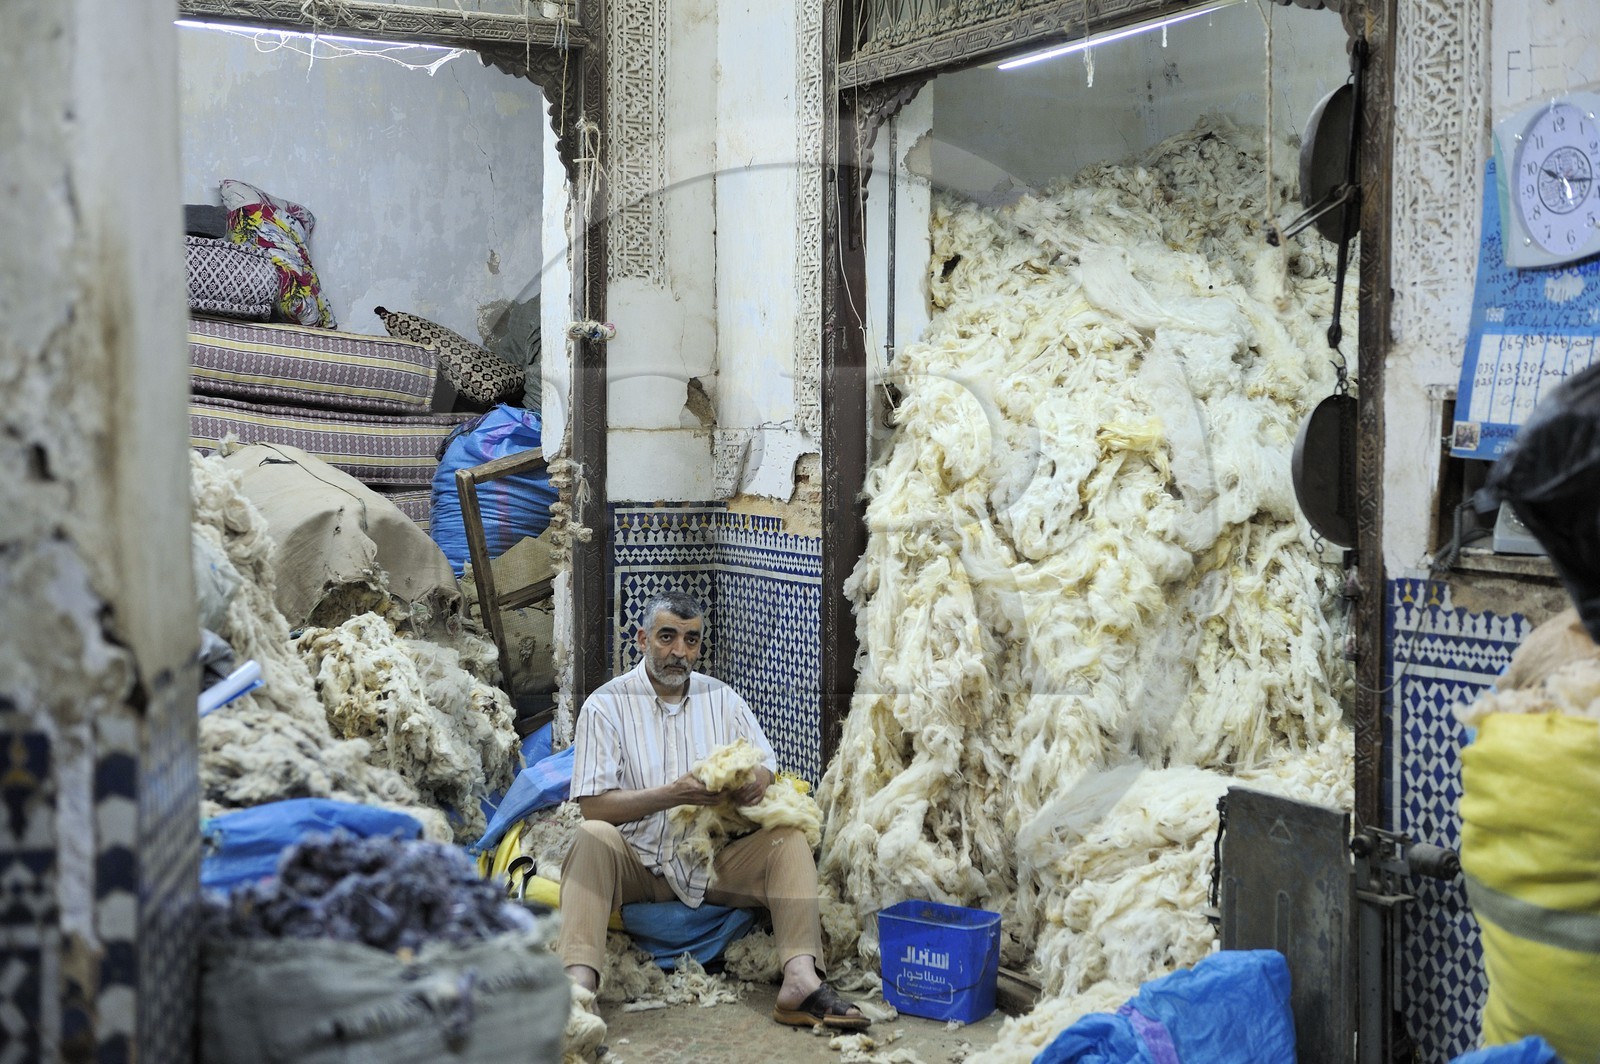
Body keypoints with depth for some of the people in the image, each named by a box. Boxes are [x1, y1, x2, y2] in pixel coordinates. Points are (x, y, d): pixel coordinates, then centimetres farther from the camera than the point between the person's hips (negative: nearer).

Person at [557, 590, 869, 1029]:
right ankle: (579, 985, -50)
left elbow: (766, 764, 9)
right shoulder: (606, 705, -2)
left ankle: (801, 978, -36)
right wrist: (673, 793, -22)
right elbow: (594, 805, -10)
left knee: (788, 838, -20)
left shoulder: (722, 698, 11)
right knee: (593, 837, -33)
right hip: (639, 863, -3)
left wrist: (757, 782, -17)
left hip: (713, 861, 3)